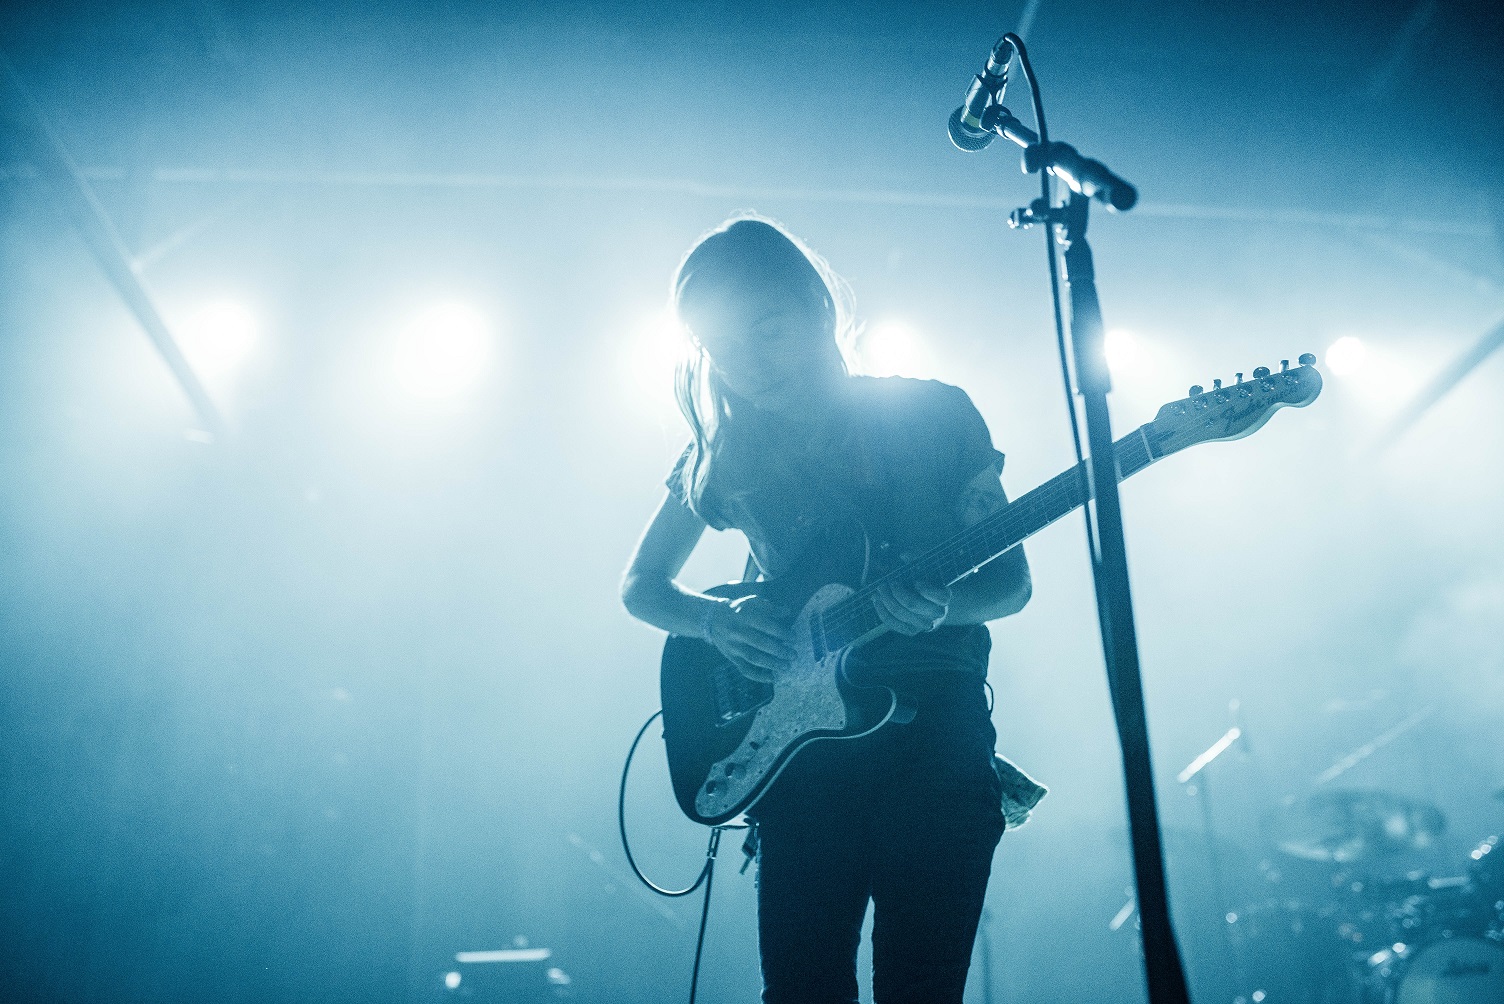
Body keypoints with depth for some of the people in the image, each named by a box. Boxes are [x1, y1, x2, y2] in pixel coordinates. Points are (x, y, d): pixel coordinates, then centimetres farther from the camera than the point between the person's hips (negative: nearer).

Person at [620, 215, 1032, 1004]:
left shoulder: (935, 414, 2)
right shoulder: (727, 456, 7)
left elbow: (1011, 580, 4)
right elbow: (640, 584, 14)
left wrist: (940, 604, -19)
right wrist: (717, 622, -8)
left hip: (935, 736, -1)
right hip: (799, 743, 2)